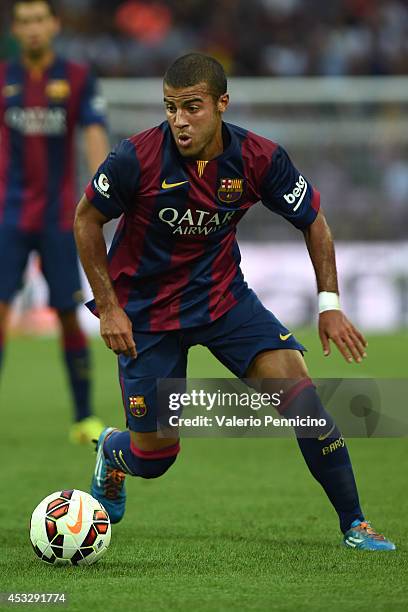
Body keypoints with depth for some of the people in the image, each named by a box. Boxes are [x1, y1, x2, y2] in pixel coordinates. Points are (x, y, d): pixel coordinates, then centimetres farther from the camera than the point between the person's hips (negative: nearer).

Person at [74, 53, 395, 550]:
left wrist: (329, 303, -7)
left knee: (296, 385, -18)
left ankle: (353, 523, -8)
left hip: (224, 295, 2)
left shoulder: (260, 158, -15)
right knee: (155, 454, 0)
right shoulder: (138, 157, -23)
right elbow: (86, 220, -7)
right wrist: (108, 307, -10)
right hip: (146, 312, -2)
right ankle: (112, 453, 40)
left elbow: (312, 222, 0)